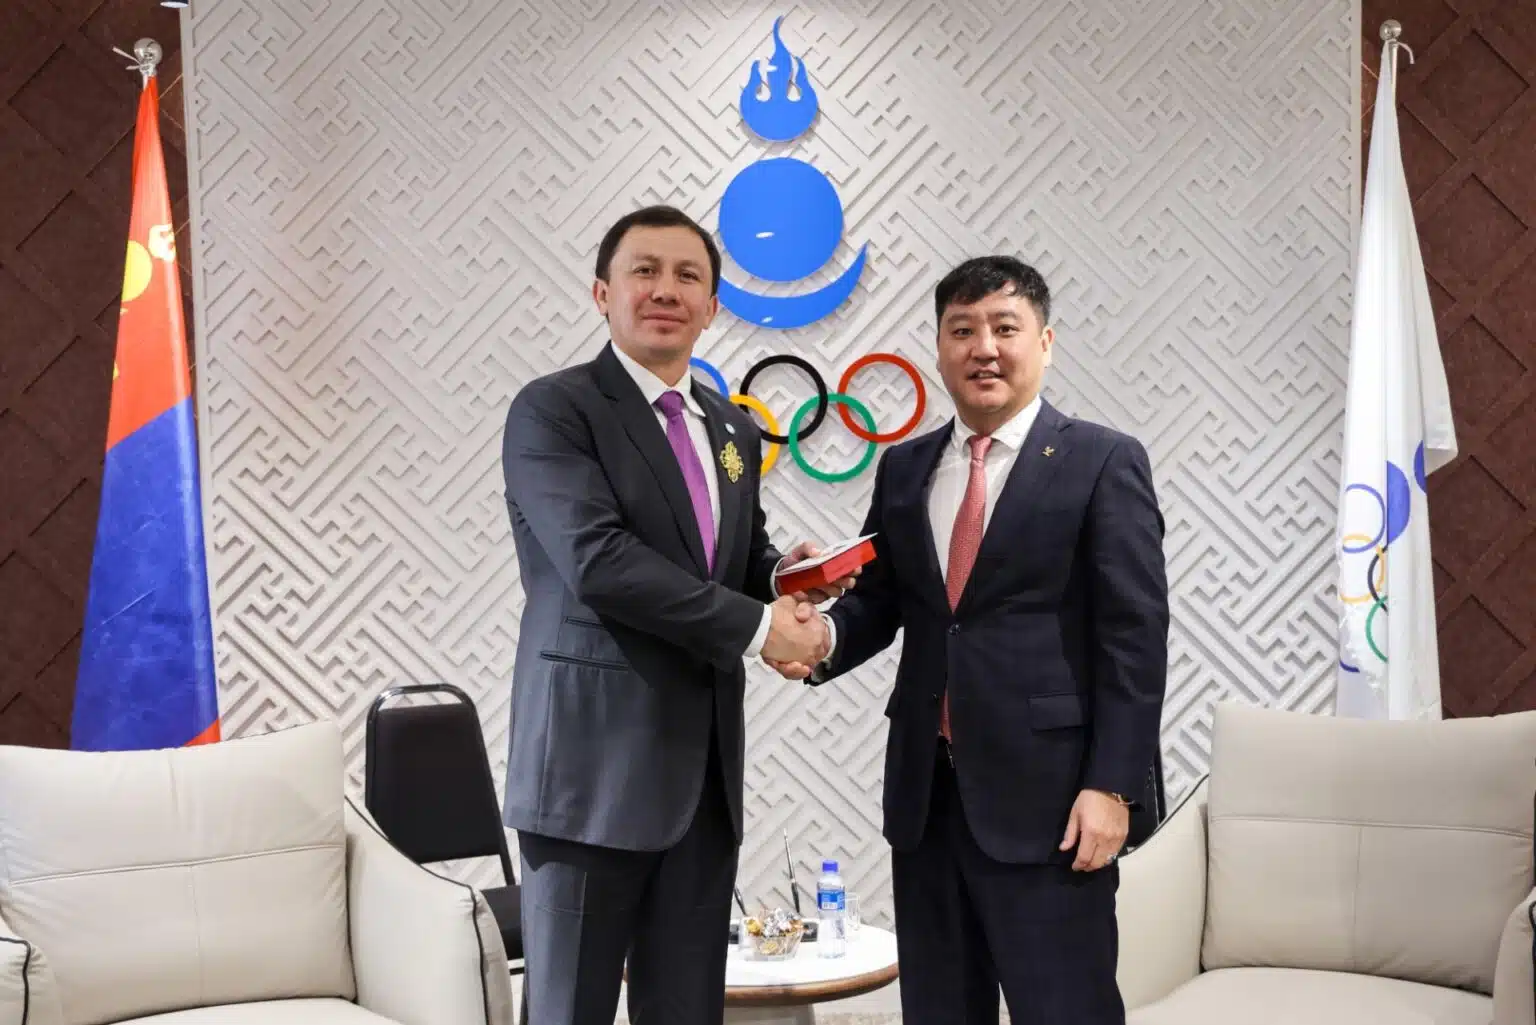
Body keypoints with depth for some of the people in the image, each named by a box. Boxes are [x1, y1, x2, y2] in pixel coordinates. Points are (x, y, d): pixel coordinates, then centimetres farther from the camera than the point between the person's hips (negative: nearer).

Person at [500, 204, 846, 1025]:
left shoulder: (735, 431, 16)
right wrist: (757, 626, -16)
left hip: (703, 768, 7)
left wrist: (785, 574, -2)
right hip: (594, 764, -6)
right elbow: (600, 562, -19)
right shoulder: (553, 410, -7)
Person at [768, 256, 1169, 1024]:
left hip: (1046, 794, -5)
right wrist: (823, 637, -8)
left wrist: (1111, 785, -14)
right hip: (925, 791, 5)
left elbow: (1135, 635, -8)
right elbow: (877, 600, 14)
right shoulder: (903, 468, 12)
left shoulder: (1102, 462, -3)